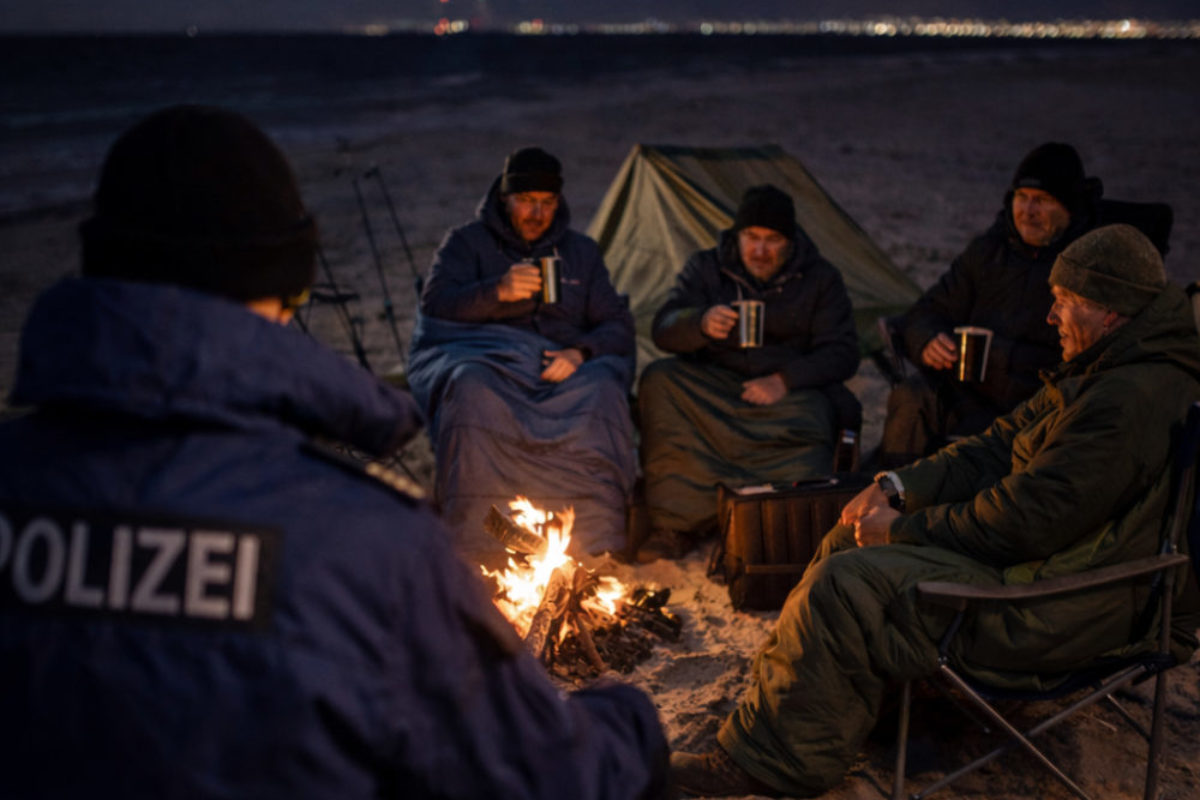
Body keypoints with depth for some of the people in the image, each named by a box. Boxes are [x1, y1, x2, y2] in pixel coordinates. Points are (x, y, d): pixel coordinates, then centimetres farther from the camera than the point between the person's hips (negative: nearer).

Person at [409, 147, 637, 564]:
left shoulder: (581, 251, 22)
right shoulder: (466, 241, 14)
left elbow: (618, 326, 14)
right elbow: (435, 305, -2)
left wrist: (581, 353, -9)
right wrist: (498, 292, -18)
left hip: (559, 366, 2)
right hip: (479, 354, -2)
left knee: (601, 390, -33)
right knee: (475, 391, -39)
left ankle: (594, 543, -31)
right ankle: (480, 545, -35)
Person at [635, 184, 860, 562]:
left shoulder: (820, 279, 8)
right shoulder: (706, 268, 9)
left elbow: (842, 353, 0)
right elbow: (664, 330, -4)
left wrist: (786, 380, -17)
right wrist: (702, 323, -28)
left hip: (789, 391, -2)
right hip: (711, 385, 2)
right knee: (659, 380, -29)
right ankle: (676, 523, -25)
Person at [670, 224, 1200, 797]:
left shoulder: (1131, 401, -25)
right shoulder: (1096, 374, 11)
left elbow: (1024, 520, -26)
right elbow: (999, 446, 14)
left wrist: (905, 529, -14)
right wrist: (897, 487, 2)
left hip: (1056, 611, -11)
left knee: (843, 587, -18)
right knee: (852, 537, 11)